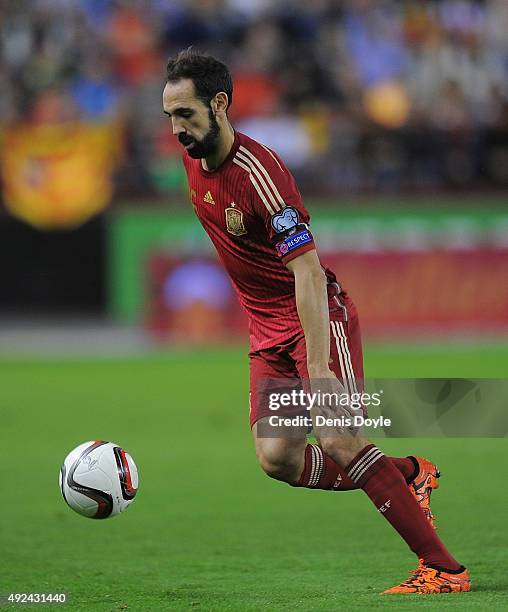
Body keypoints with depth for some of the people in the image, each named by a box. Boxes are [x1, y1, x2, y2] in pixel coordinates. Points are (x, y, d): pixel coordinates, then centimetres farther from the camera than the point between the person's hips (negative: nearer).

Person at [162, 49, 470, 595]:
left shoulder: (258, 172, -24)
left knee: (339, 441, -21)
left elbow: (308, 271, -29)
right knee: (276, 458, -8)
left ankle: (443, 569, -16)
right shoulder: (193, 159, 1)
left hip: (318, 317, -7)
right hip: (266, 330, 7)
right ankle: (407, 476, 12)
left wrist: (318, 367, -36)